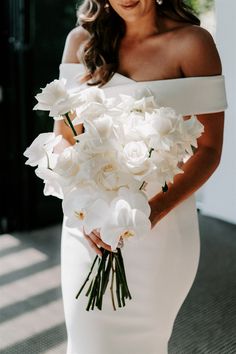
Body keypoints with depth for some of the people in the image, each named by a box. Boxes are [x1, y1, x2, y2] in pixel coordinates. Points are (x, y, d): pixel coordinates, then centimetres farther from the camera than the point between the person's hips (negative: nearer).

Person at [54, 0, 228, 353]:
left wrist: (155, 210, -21)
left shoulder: (191, 42, -7)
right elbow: (63, 137, 4)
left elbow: (209, 149, -7)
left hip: (161, 223, -2)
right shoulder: (82, 41, 3)